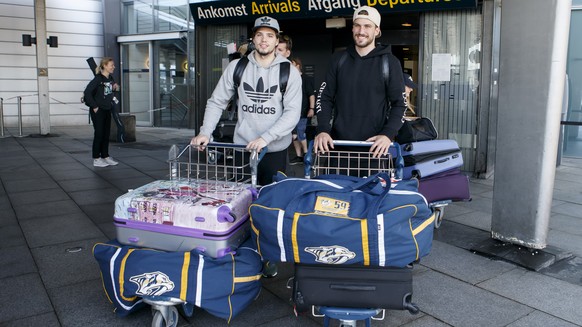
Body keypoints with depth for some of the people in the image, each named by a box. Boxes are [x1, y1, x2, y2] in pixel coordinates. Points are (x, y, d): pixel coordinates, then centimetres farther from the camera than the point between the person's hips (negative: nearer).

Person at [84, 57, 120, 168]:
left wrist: (115, 88, 1)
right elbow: (87, 92, -21)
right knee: (99, 134, -2)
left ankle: (105, 157, 21)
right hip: (98, 111, -7)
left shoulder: (110, 78, 7)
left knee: (106, 134, 11)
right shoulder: (98, 78, -15)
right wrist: (94, 106, -17)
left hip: (107, 110, 7)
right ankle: (96, 159, 7)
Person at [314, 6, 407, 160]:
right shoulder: (339, 59, 8)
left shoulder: (390, 62, 0)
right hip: (338, 143, 2)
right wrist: (323, 129, -9)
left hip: (374, 146, -2)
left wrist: (388, 134, -17)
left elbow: (399, 103, -1)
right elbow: (325, 97, 7)